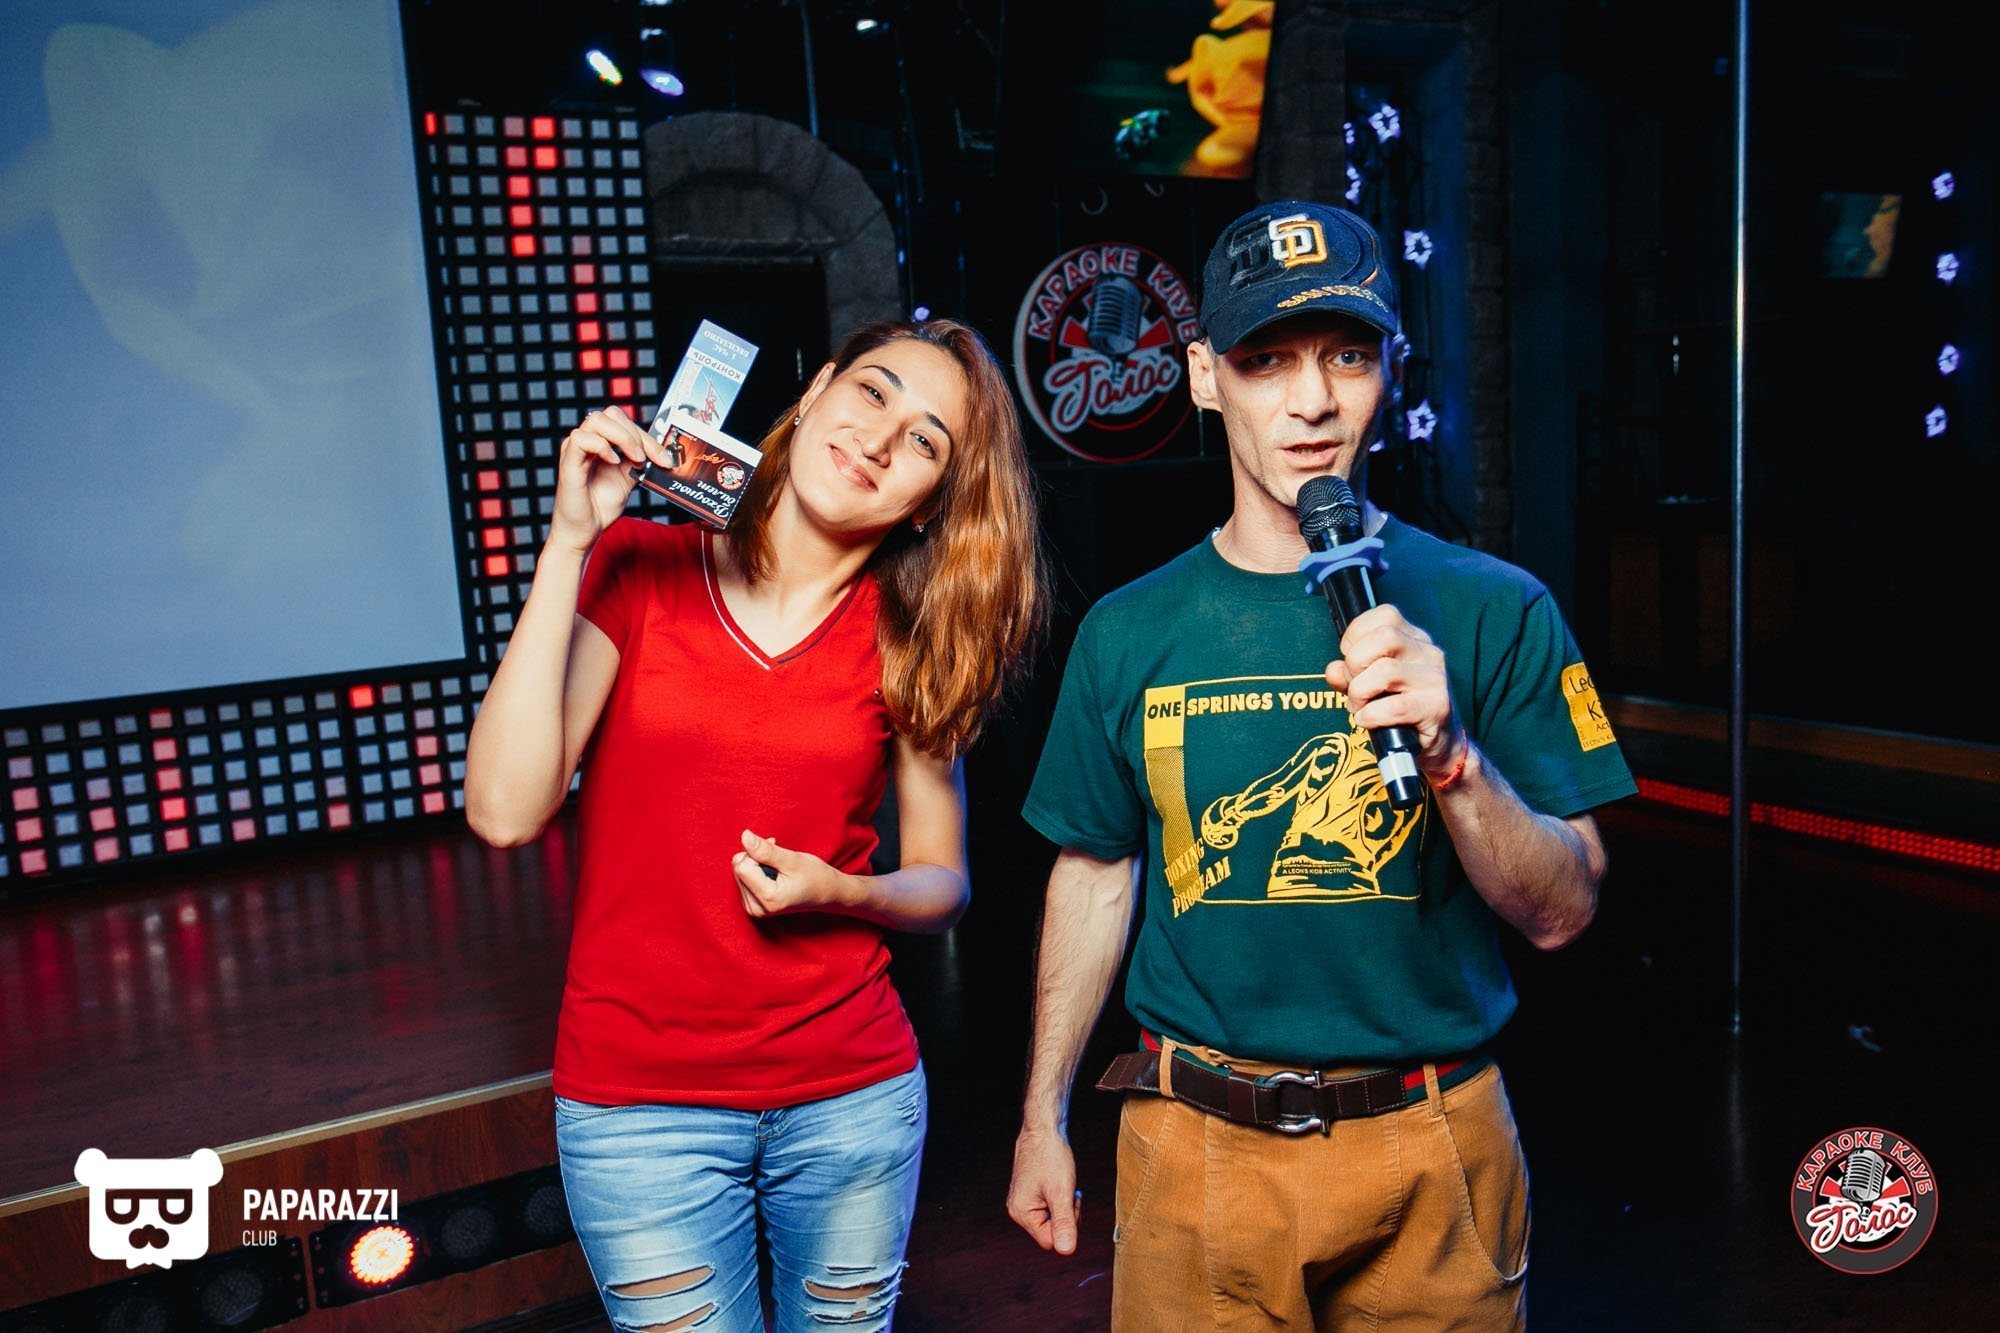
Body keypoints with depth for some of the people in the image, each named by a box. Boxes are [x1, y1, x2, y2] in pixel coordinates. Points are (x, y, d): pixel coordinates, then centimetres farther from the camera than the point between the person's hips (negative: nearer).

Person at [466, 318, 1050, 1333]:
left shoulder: (907, 639, 0)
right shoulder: (637, 568, -5)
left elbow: (941, 882, 6)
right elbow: (506, 809, -16)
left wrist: (840, 891, -16)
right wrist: (569, 540, -18)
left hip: (854, 1095, 2)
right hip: (640, 1105, -1)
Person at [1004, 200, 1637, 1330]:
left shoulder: (1494, 610, -7)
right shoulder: (1129, 633, -3)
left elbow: (1562, 912, -8)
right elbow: (1095, 879, 6)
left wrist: (1449, 752, -26)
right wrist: (1043, 1120, 9)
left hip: (1432, 1151, 0)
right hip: (1195, 1150, 1)